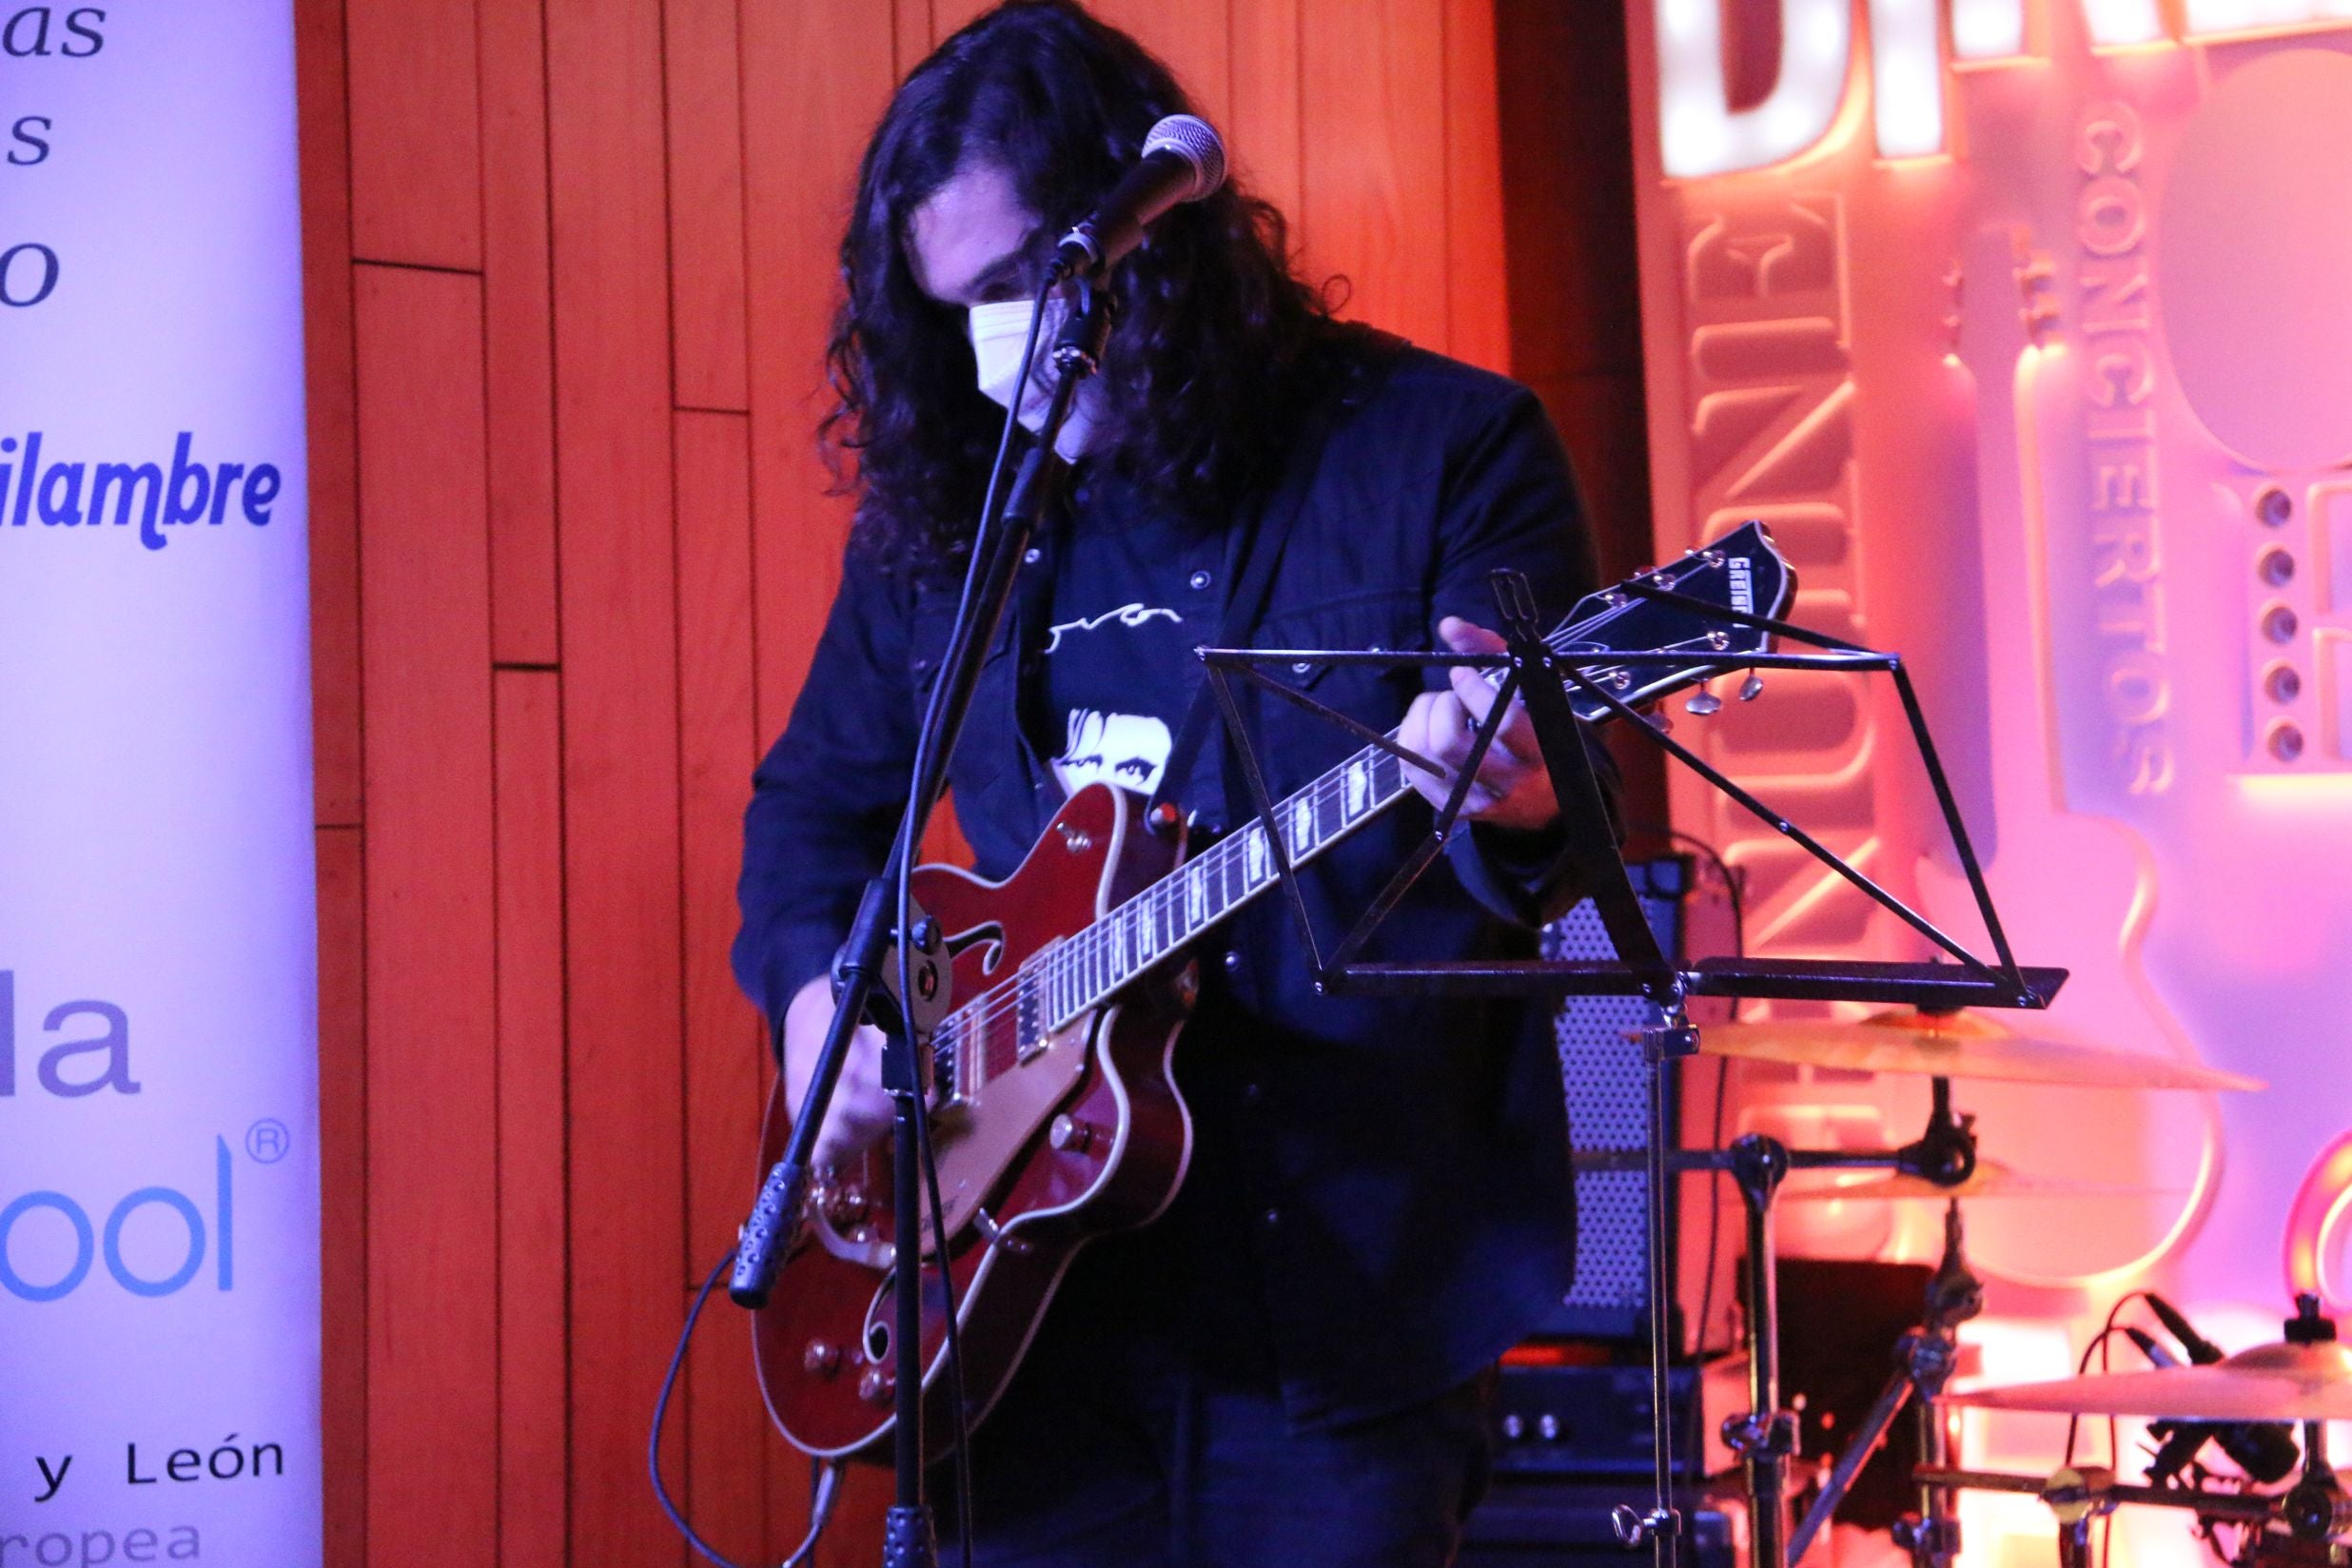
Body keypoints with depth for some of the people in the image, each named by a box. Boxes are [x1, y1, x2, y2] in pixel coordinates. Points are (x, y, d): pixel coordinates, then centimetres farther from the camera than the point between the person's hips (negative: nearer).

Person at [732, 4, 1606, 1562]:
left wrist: (1512, 818, -32)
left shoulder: (1445, 449, -4)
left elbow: (1572, 819, -9)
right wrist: (816, 995, 1)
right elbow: (813, 801, 21)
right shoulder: (942, 502, 9)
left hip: (1347, 1284, -3)